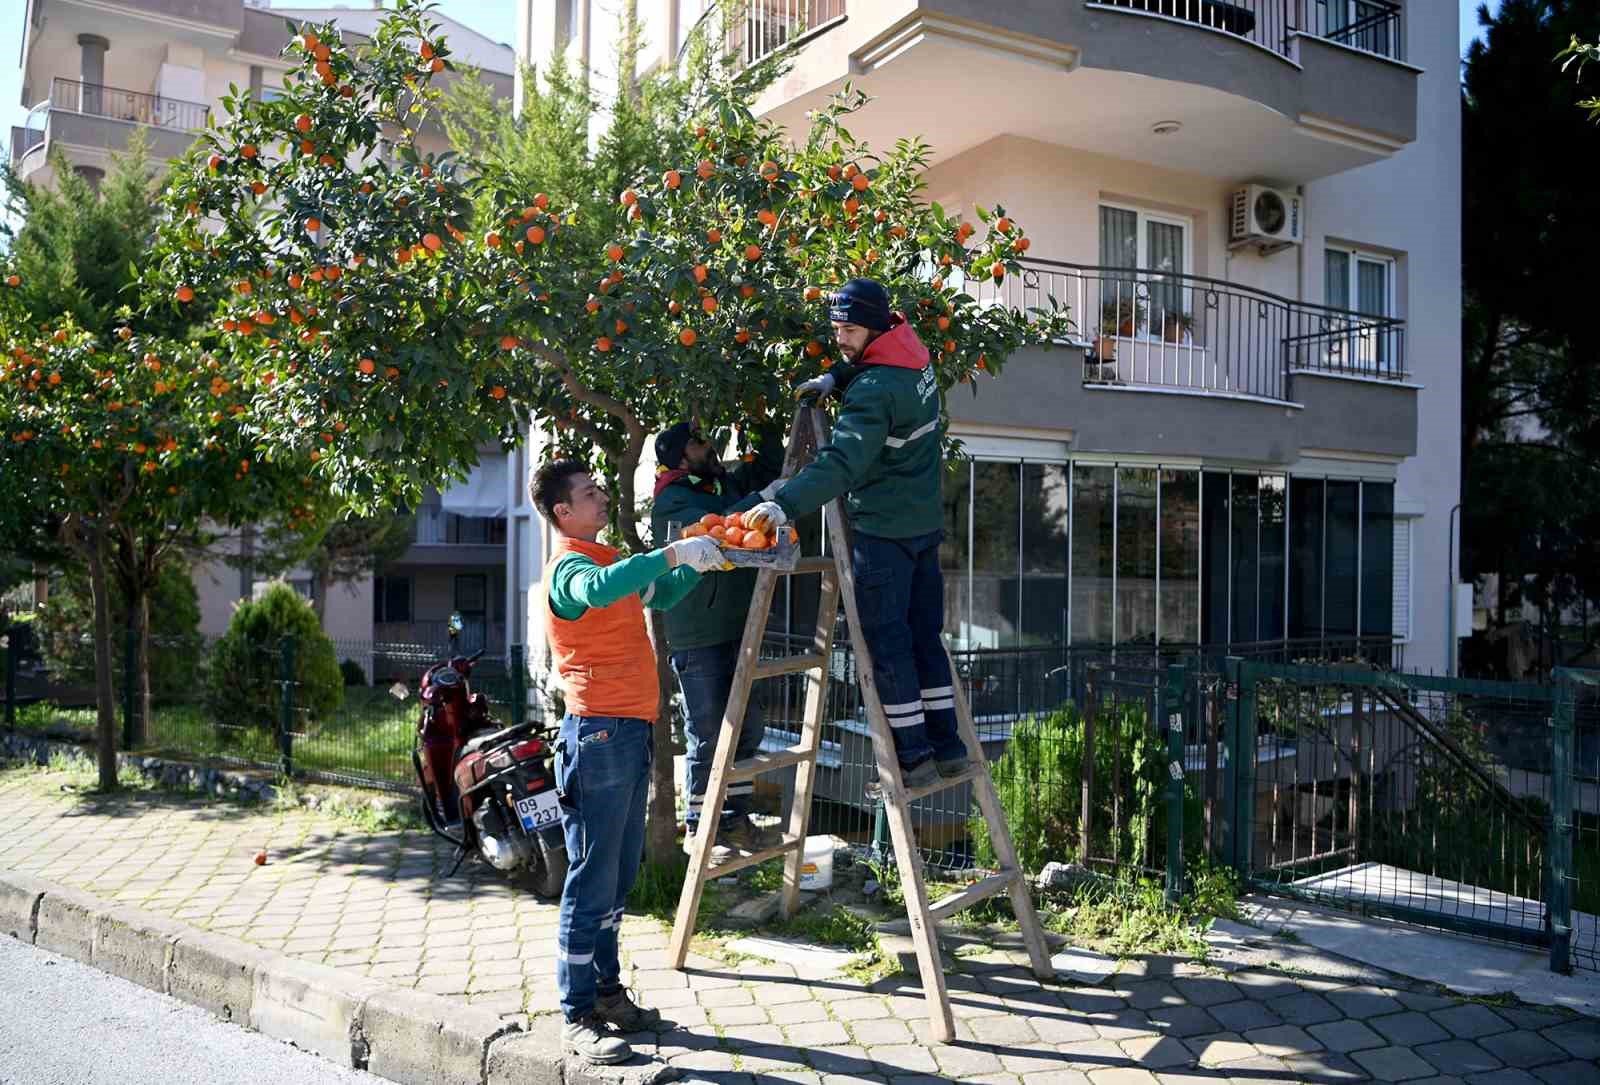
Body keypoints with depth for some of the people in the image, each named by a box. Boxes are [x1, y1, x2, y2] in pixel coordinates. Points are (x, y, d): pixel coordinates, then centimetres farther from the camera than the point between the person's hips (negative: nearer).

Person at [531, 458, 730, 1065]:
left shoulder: (606, 561, 18)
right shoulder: (570, 567, -12)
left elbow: (660, 597, 32)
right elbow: (598, 590, -38)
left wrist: (701, 563, 18)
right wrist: (671, 554, -33)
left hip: (631, 732, 10)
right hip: (600, 734, -10)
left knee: (620, 876, 16)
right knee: (593, 880, -5)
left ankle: (606, 991, 27)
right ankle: (578, 1020, 3)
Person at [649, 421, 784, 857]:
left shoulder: (728, 485, 15)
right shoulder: (670, 501, -8)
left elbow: (770, 463, 25)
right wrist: (763, 499, -28)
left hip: (738, 631, 8)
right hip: (698, 637, -8)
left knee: (748, 727, 12)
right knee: (706, 735, -2)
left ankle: (736, 819, 24)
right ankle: (698, 829, 12)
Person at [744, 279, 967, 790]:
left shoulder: (873, 390, -21)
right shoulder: (912, 355, 6)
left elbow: (842, 461, -33)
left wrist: (786, 503, -40)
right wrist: (834, 377, 10)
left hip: (883, 531, -9)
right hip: (925, 522, 9)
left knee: (885, 641, -1)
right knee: (924, 633, 14)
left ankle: (914, 756, 4)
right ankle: (947, 746, 20)